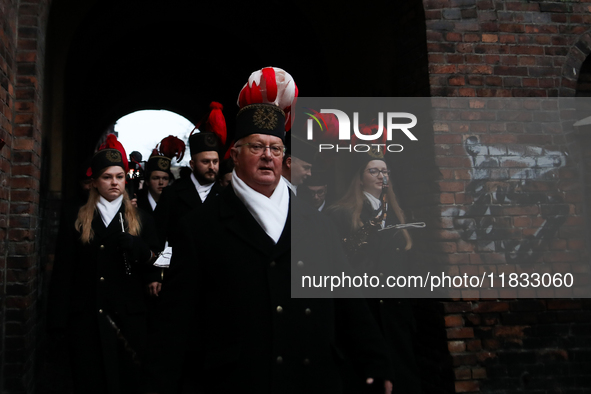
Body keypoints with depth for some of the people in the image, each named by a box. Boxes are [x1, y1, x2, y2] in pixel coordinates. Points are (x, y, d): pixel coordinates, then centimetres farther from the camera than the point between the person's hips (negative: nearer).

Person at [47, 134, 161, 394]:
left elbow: (154, 267, 8)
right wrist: (58, 321, -3)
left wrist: (140, 250, -13)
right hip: (86, 318, 0)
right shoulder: (74, 220, 8)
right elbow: (63, 272, 2)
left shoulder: (141, 221, 10)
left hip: (128, 318, 1)